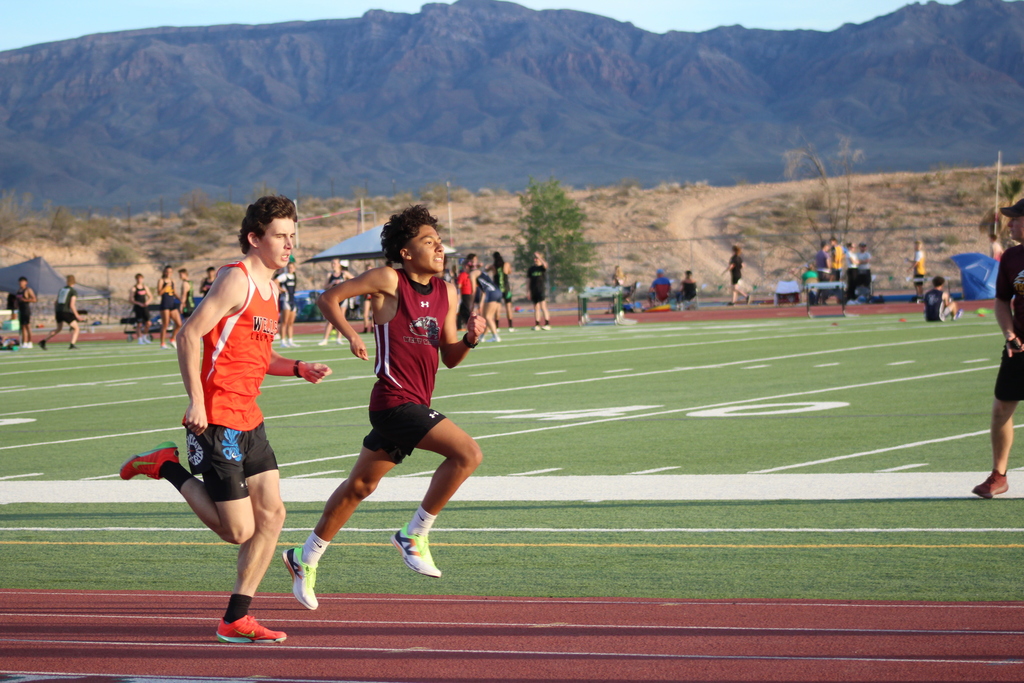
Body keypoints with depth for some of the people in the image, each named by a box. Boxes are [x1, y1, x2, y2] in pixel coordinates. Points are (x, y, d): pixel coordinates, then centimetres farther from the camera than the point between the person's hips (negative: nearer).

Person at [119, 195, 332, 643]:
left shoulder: (269, 288, 17)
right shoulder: (236, 279, -13)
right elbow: (189, 335, -18)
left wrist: (298, 369, 10)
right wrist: (196, 401, -23)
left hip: (249, 420, 9)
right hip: (216, 420, -9)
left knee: (272, 515, 3)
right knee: (239, 531, -6)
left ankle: (236, 620, 9)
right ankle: (167, 468, 11)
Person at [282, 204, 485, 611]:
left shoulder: (447, 295, 12)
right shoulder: (389, 281, -7)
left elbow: (450, 358, 15)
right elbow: (328, 298, 0)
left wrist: (470, 338, -4)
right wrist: (351, 335, -13)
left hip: (415, 404, 8)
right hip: (394, 399, -8)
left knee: (360, 486, 16)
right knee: (467, 453, -19)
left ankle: (306, 559, 29)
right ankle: (414, 535, -9)